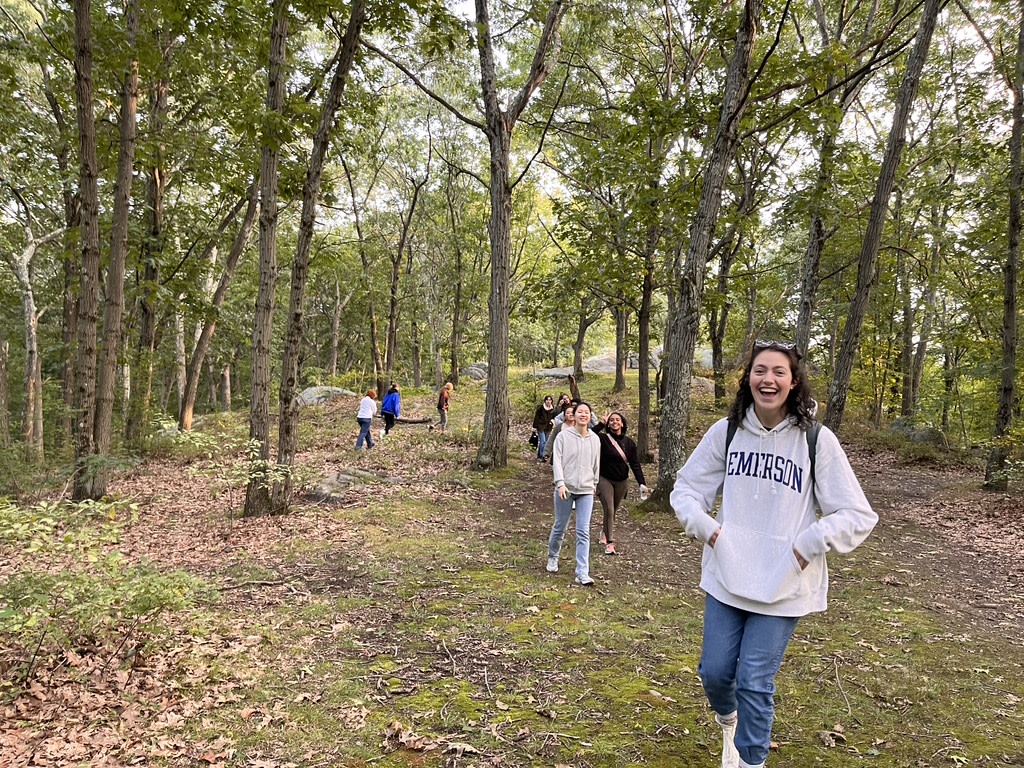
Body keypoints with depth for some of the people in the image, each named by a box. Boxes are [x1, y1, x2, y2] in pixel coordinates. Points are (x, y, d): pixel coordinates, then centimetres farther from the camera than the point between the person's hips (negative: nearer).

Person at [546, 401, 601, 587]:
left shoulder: (595, 439, 6)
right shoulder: (563, 436, -4)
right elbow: (557, 461, -8)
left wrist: (594, 484, 25)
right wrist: (560, 483, -19)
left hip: (586, 491, 2)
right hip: (565, 489, -2)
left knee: (583, 532, -5)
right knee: (560, 527, 12)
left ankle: (583, 573, -4)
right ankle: (553, 557, 39)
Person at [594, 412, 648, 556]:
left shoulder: (629, 443, 1)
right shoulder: (603, 439, -9)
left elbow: (635, 464, 2)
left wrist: (642, 483, -5)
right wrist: (601, 424, -25)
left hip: (622, 482, 3)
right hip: (605, 480, -3)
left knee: (613, 511, 13)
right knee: (609, 510, -12)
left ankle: (604, 532, 39)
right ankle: (609, 543, -6)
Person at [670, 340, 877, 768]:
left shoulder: (816, 441, -10)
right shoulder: (726, 432, -3)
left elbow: (858, 517, -7)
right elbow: (686, 488, 9)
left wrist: (809, 544, -17)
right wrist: (704, 525, -6)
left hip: (784, 585, -3)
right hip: (726, 577, 3)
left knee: (755, 682, 2)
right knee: (714, 672, 12)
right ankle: (728, 720, 46)